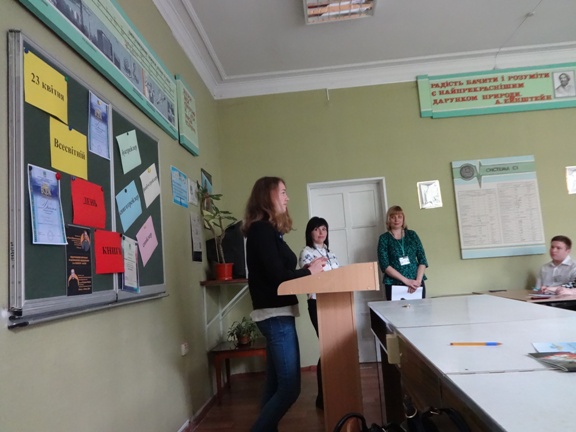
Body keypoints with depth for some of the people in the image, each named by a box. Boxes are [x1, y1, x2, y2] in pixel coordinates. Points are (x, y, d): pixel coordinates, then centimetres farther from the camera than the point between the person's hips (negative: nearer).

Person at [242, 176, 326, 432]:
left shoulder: (267, 230, 15)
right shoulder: (262, 230, -14)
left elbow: (277, 271, 11)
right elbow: (277, 275, -20)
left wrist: (306, 270, 1)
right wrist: (309, 271, -7)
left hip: (277, 313, 10)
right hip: (275, 314, -10)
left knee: (275, 384, 15)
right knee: (289, 387, -5)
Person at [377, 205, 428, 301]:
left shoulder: (412, 235, 10)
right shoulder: (384, 238, 2)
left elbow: (422, 260, 7)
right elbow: (384, 265, -6)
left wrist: (418, 280, -8)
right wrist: (406, 280, -13)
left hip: (417, 284, 2)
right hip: (394, 285, -2)